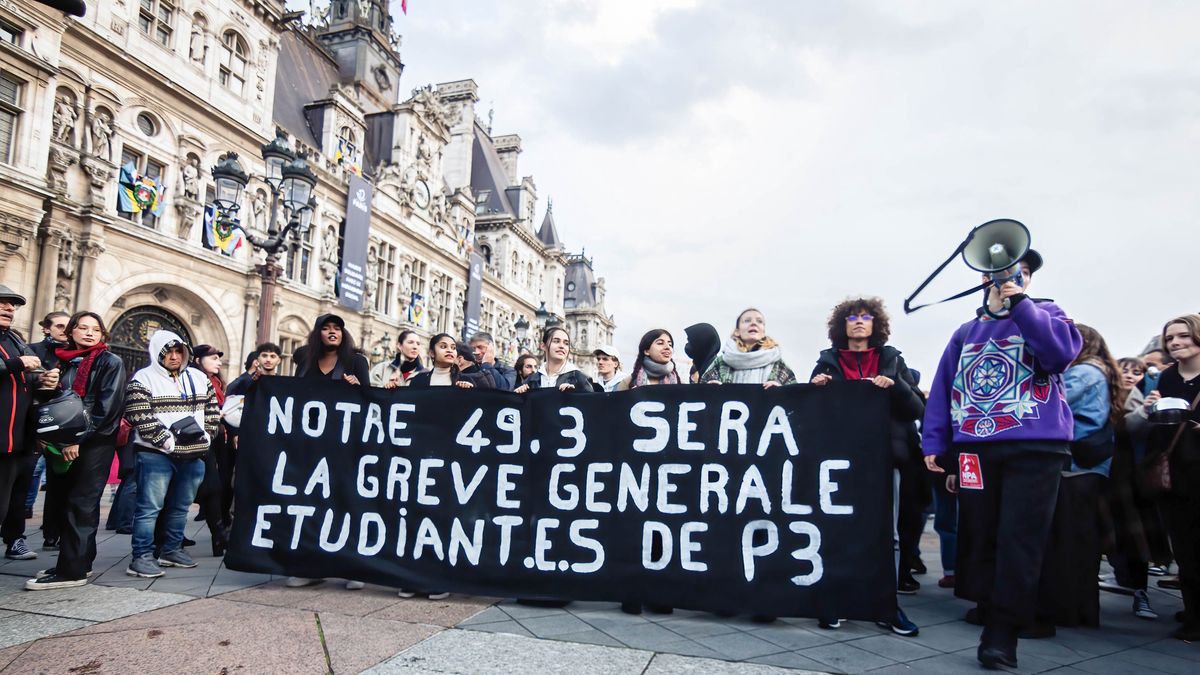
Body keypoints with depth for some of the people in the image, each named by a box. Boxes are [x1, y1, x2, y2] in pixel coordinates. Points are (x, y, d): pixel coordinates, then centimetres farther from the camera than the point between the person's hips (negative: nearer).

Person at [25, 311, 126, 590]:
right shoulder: (64, 360, 15)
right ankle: (80, 561, 17)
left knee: (80, 504, -7)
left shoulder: (110, 362, -4)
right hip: (67, 443, 7)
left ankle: (71, 569, -5)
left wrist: (79, 439, -17)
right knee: (70, 502, 9)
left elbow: (108, 407, -13)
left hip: (95, 443, -7)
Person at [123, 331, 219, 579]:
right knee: (150, 507, -5)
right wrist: (167, 441, -17)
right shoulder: (143, 379, -3)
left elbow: (212, 411, 17)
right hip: (157, 455, -5)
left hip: (193, 455, 6)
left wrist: (206, 436, 4)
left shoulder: (199, 378, 13)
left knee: (181, 507, 13)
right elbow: (140, 417, -12)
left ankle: (172, 550, 24)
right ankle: (142, 558, -1)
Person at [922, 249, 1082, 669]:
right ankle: (992, 616, 17)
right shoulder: (966, 332, 17)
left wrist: (1019, 304, -16)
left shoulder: (1045, 314, 9)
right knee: (979, 539, 5)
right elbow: (943, 389, 13)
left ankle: (1002, 635, 2)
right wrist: (933, 442, 6)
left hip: (1035, 448, -3)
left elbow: (1063, 351, -13)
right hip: (974, 448, 3)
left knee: (1018, 542, -5)